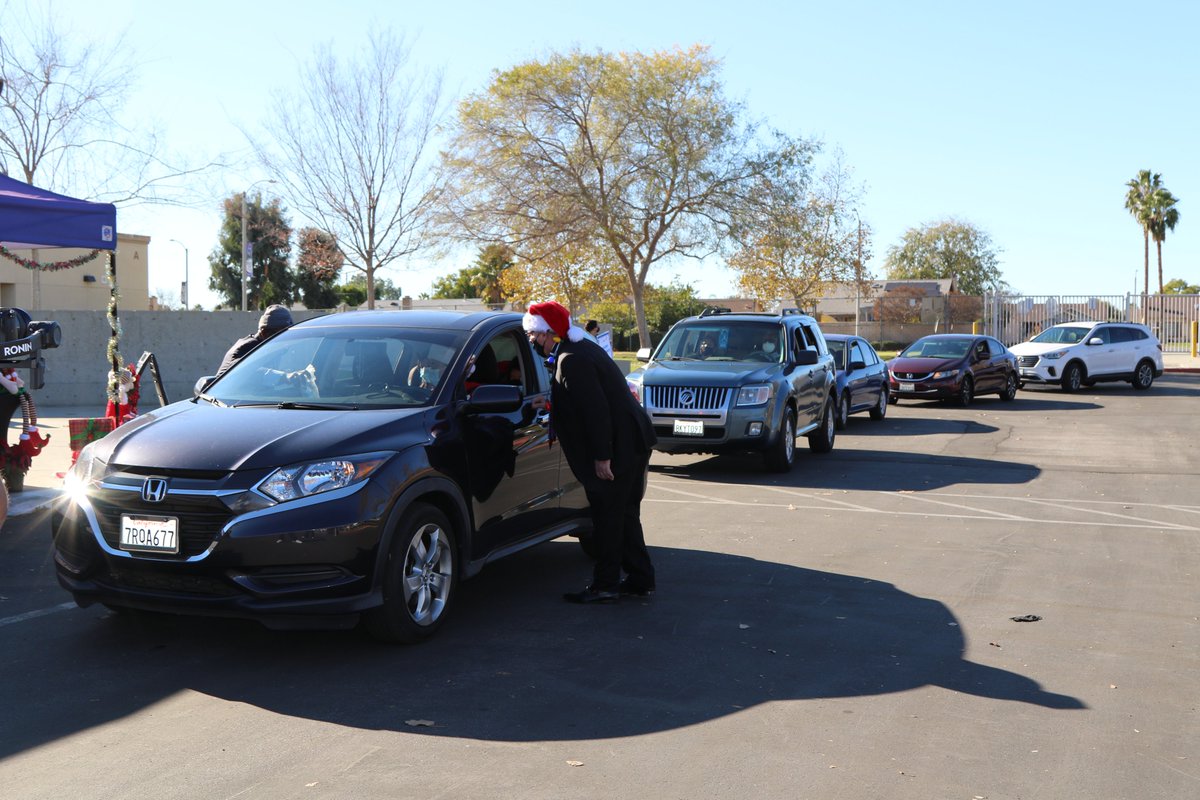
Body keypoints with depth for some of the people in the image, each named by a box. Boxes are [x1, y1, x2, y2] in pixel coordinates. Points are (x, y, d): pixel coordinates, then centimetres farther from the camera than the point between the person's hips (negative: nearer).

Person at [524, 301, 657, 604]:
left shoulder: (571, 361, -20)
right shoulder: (581, 348, 12)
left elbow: (596, 410, -23)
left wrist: (602, 457, -21)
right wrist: (551, 403, 19)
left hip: (619, 448, -10)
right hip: (633, 442, 10)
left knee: (607, 518, -1)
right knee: (625, 514, 17)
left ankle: (605, 585, 8)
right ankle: (641, 579, 26)